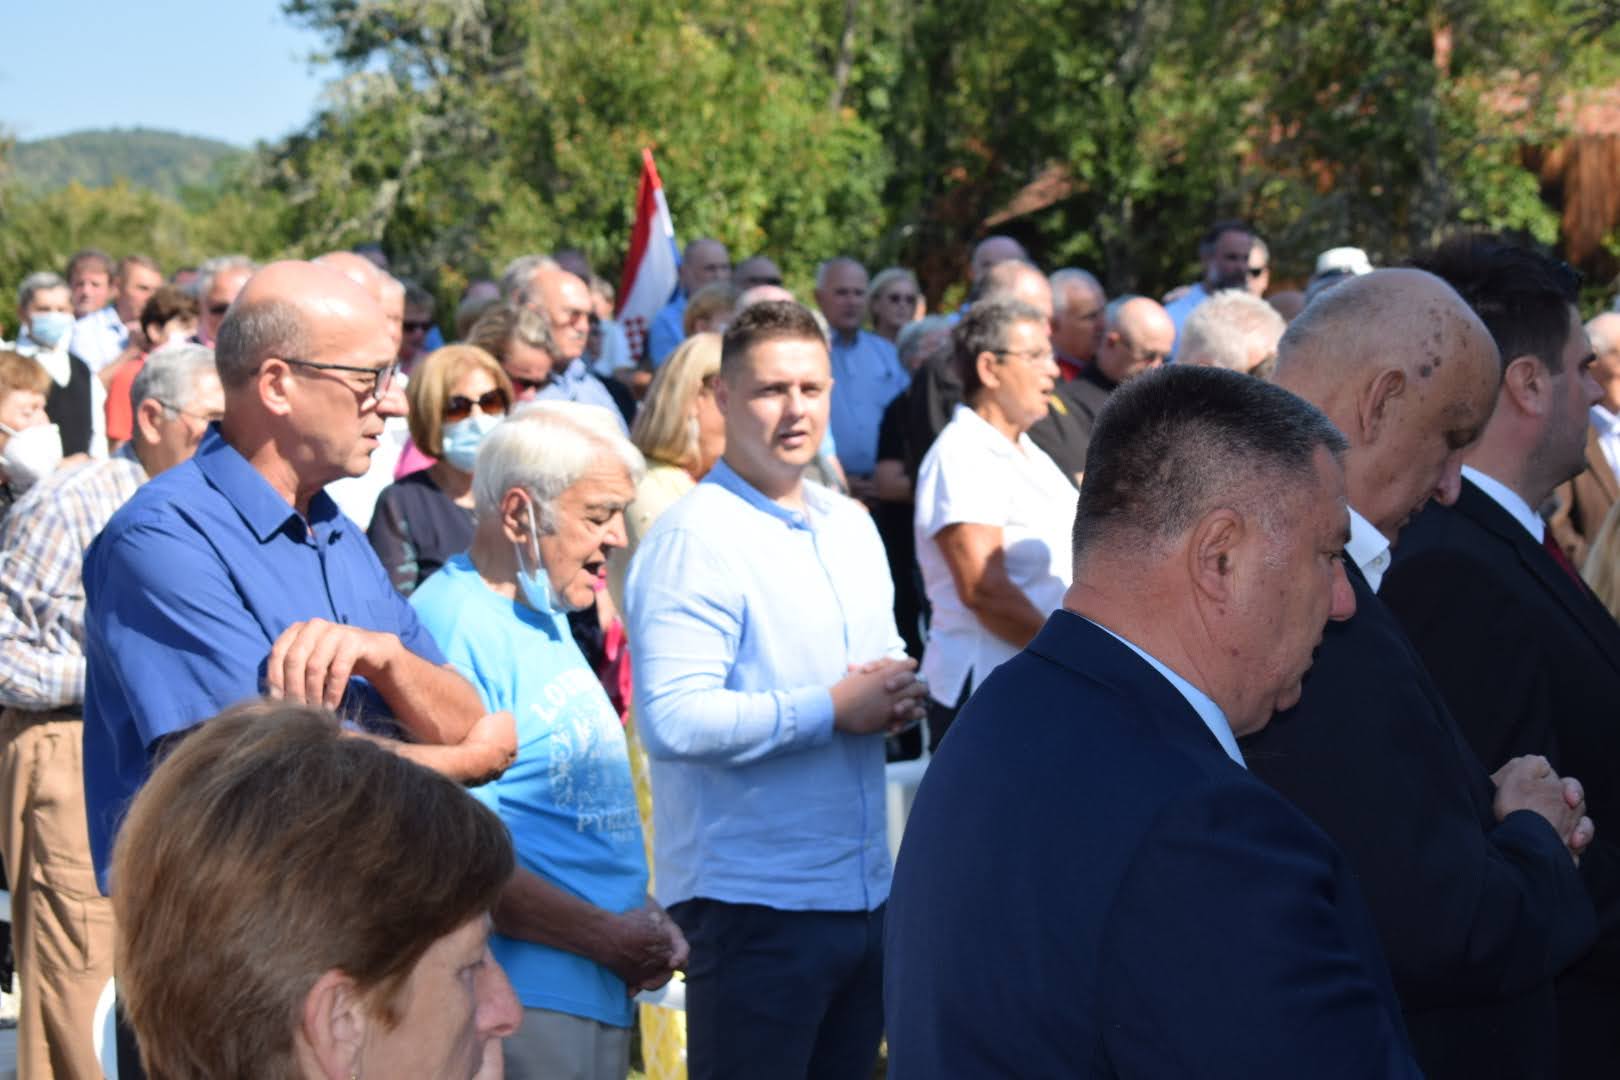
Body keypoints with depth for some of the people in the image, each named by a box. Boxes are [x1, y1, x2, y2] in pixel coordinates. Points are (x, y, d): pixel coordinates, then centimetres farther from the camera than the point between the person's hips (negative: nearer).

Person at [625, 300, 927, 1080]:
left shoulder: (851, 526, 13)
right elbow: (672, 721, -25)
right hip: (754, 903, -8)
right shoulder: (693, 538, -14)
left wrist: (895, 694, 1)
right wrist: (832, 710, -17)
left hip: (864, 891, 8)